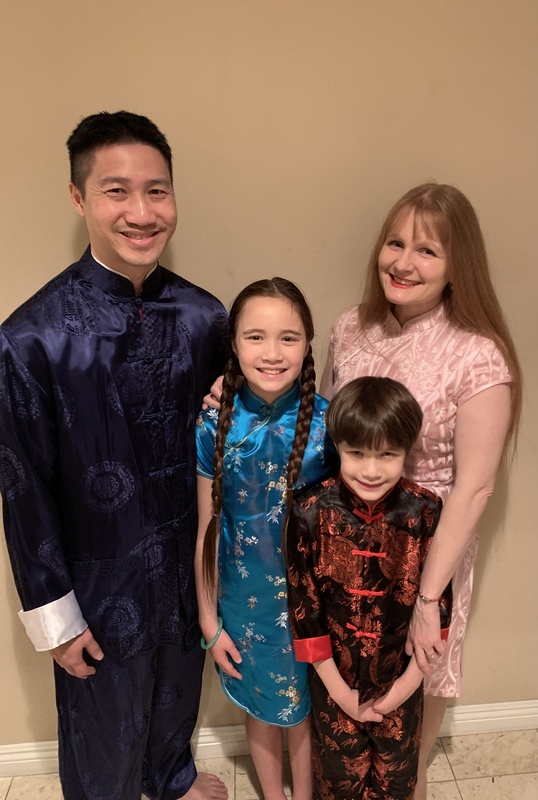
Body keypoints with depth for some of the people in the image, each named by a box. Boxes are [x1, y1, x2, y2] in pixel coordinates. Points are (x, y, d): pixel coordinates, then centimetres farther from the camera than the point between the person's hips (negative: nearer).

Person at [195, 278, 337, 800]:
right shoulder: (216, 425, -14)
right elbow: (207, 529, -6)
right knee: (261, 706, 23)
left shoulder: (327, 421, -17)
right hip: (245, 597, 1)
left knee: (306, 705, 21)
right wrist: (209, 620, 1)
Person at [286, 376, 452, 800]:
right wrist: (338, 689, -9)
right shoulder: (311, 512, -22)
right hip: (335, 678, -1)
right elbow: (303, 605, -14)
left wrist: (413, 677, -6)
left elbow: (438, 600, -8)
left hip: (401, 679, 1)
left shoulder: (425, 510, -19)